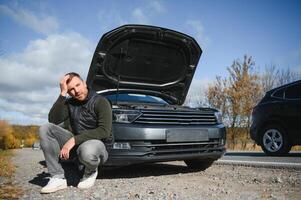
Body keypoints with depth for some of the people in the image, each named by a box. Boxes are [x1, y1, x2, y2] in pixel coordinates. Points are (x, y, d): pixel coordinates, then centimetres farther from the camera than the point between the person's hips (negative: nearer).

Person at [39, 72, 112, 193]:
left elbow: (104, 131, -22)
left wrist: (74, 139, -27)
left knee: (87, 152, -43)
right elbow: (53, 120, -10)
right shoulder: (69, 103, 6)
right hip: (76, 143, 6)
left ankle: (91, 172, -3)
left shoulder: (100, 102, -11)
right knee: (45, 129, -15)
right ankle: (58, 178, -15)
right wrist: (62, 93, -15)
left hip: (96, 143, -5)